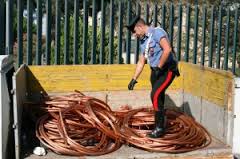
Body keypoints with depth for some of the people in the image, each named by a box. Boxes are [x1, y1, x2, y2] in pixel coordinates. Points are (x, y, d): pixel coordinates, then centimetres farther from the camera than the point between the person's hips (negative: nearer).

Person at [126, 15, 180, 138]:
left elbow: (167, 49, -29)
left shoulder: (157, 32, -15)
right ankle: (159, 125, 23)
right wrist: (134, 79, 15)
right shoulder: (143, 41, 12)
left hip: (167, 70, -8)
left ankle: (159, 128, -6)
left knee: (155, 95, -16)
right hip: (155, 71, 8)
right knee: (158, 97, 11)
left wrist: (159, 67, -23)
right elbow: (141, 62, 18)